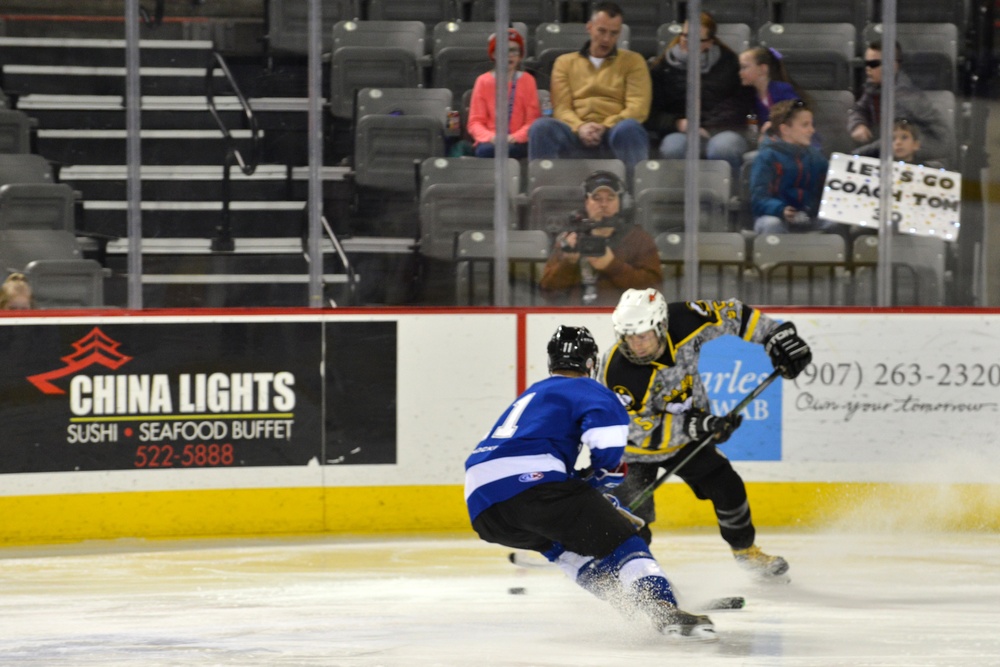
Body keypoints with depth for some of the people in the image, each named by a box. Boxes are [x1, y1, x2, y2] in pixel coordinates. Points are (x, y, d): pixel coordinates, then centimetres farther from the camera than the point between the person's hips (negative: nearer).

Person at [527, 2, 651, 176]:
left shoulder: (633, 61, 17)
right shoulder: (565, 62, 21)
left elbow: (638, 107, 3)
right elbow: (561, 108, 8)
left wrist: (605, 127, -13)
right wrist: (580, 127, -15)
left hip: (615, 136, -1)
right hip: (577, 136, 1)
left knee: (628, 128, -38)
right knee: (541, 127, -30)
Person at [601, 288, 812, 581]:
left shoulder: (683, 322, -26)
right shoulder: (617, 372, -35)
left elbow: (730, 314, -10)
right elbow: (640, 429, -31)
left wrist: (777, 336, -15)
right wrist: (695, 426, -39)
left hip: (688, 431, 4)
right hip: (636, 446, -4)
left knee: (726, 487, 4)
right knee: (634, 507, -20)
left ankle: (746, 550, 29)